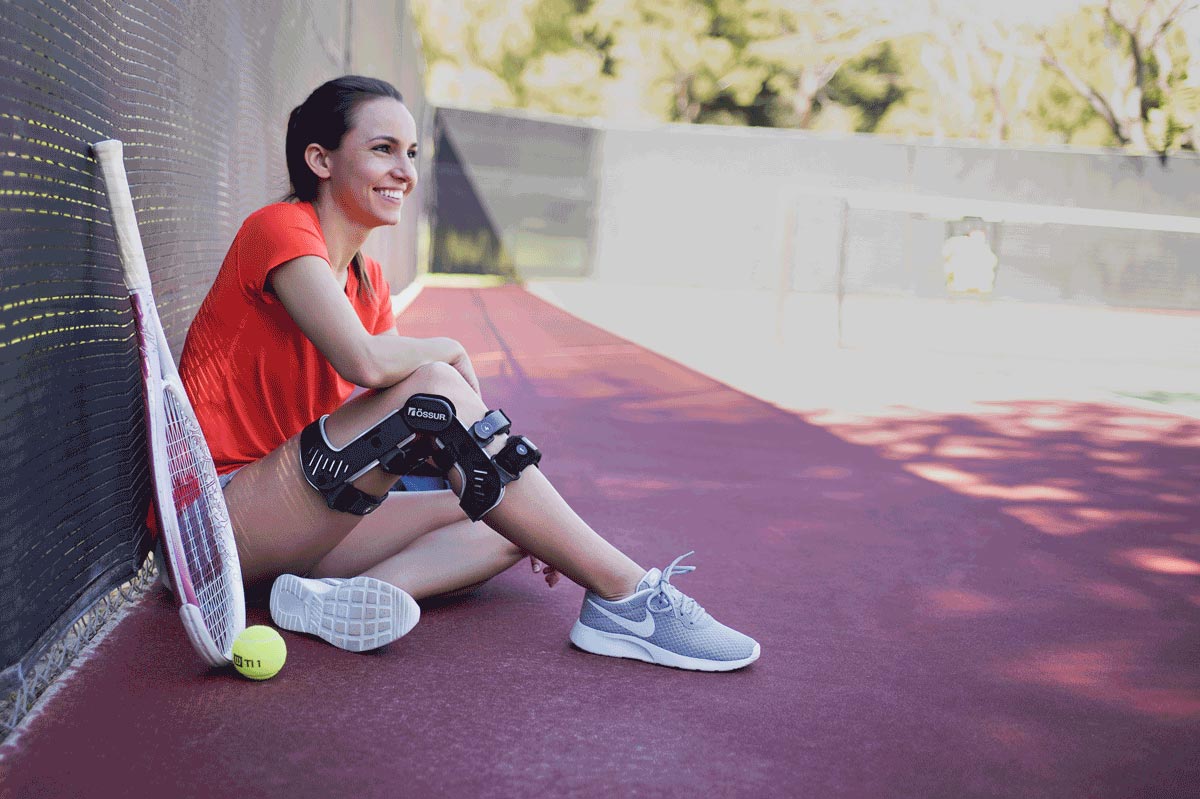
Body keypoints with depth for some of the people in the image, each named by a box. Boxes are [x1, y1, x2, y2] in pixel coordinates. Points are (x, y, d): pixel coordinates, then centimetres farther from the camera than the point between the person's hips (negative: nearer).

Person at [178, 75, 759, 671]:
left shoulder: (366, 280, 14)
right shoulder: (281, 229, -10)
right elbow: (366, 362, -28)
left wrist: (532, 520, 1)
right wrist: (452, 353, -7)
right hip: (220, 516, -9)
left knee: (498, 522, -2)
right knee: (432, 389, -24)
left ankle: (341, 597, -27)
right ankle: (625, 595, -24)